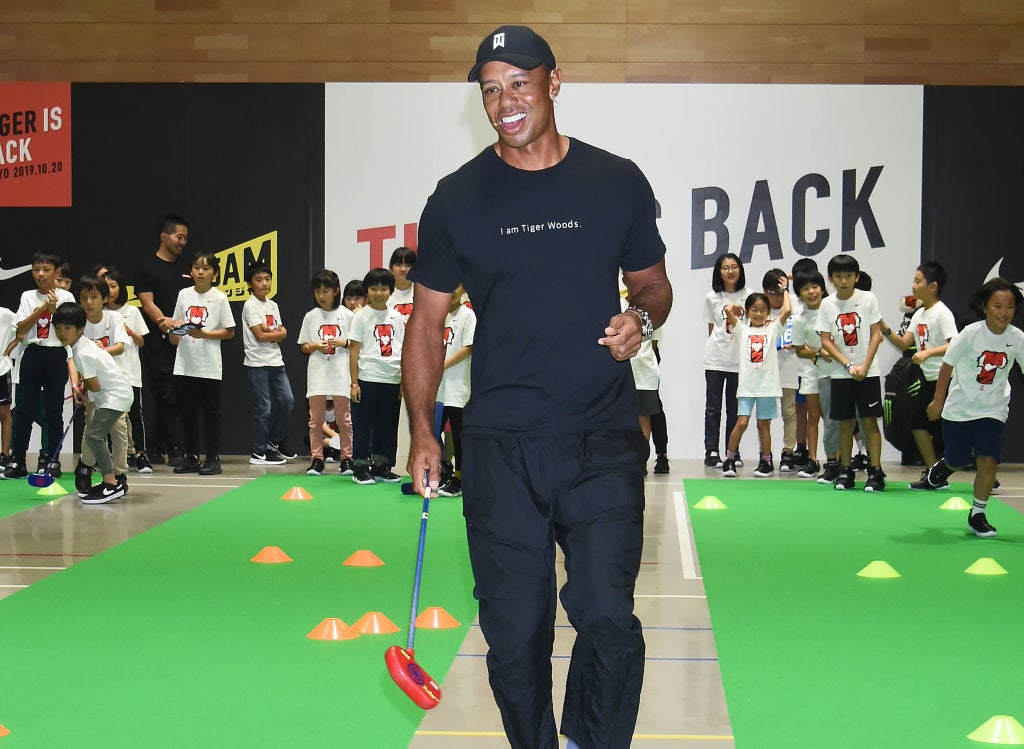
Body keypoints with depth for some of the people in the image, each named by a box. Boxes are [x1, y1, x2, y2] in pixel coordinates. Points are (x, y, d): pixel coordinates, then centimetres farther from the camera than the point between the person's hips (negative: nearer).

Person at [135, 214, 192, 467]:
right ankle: (175, 449, -5)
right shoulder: (147, 268, 2)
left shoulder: (185, 268, 18)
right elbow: (147, 303, -7)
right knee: (166, 397, -6)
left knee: (171, 398, 7)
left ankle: (157, 450, 15)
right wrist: (164, 321, -22)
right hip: (158, 342, -5)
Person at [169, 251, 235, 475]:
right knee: (187, 411, 9)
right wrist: (176, 329, -2)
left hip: (209, 366, -4)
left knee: (211, 412, 1)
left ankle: (213, 459, 5)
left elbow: (229, 332, -5)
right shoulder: (184, 295, 9)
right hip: (184, 364, 4)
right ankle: (191, 457, 17)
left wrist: (203, 334, -15)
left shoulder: (219, 298, -3)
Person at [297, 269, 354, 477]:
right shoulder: (311, 316, 7)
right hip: (317, 372, 2)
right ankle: (316, 459, 8)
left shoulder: (346, 315, 2)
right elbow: (303, 347, 10)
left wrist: (343, 342, -13)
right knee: (316, 418, 3)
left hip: (341, 372, -2)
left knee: (344, 417, 3)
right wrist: (316, 346, -9)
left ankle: (346, 458, 10)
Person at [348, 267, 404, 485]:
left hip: (392, 380, 4)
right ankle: (360, 467, 8)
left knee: (388, 424, 9)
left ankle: (381, 465, 19)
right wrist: (354, 383, -9)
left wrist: (405, 381, 8)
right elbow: (354, 350, -3)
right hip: (367, 379, -4)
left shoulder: (396, 317, 9)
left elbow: (403, 351, 12)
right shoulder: (362, 316, -1)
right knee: (363, 424, 0)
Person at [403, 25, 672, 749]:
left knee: (607, 615, -10)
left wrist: (642, 317, -7)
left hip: (603, 441, -1)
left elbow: (654, 283, 17)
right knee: (514, 630, 5)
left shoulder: (618, 183, 4)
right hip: (501, 445, 1)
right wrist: (422, 430, 0)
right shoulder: (458, 199, 4)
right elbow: (427, 322, 9)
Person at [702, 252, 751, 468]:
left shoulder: (749, 296, 2)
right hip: (715, 359, 0)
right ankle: (711, 452, 3)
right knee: (713, 407, 0)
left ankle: (733, 452, 11)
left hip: (739, 359, 0)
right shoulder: (711, 298, 5)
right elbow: (711, 329, 10)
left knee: (734, 408, 5)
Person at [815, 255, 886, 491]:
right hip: (840, 374, 2)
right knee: (845, 423, 6)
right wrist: (849, 366, -10)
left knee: (869, 421, -3)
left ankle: (875, 472, -1)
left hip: (868, 372, -2)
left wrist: (864, 366, -11)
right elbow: (825, 341, 0)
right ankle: (845, 472, 14)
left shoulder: (868, 299, -1)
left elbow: (875, 334, -1)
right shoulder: (827, 304, 3)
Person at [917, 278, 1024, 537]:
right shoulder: (971, 333, -18)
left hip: (993, 410, 1)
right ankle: (941, 468, 50)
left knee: (988, 461, -11)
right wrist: (938, 401, -4)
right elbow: (947, 365, -7)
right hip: (960, 408, -1)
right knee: (957, 461, 11)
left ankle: (977, 515, 8)